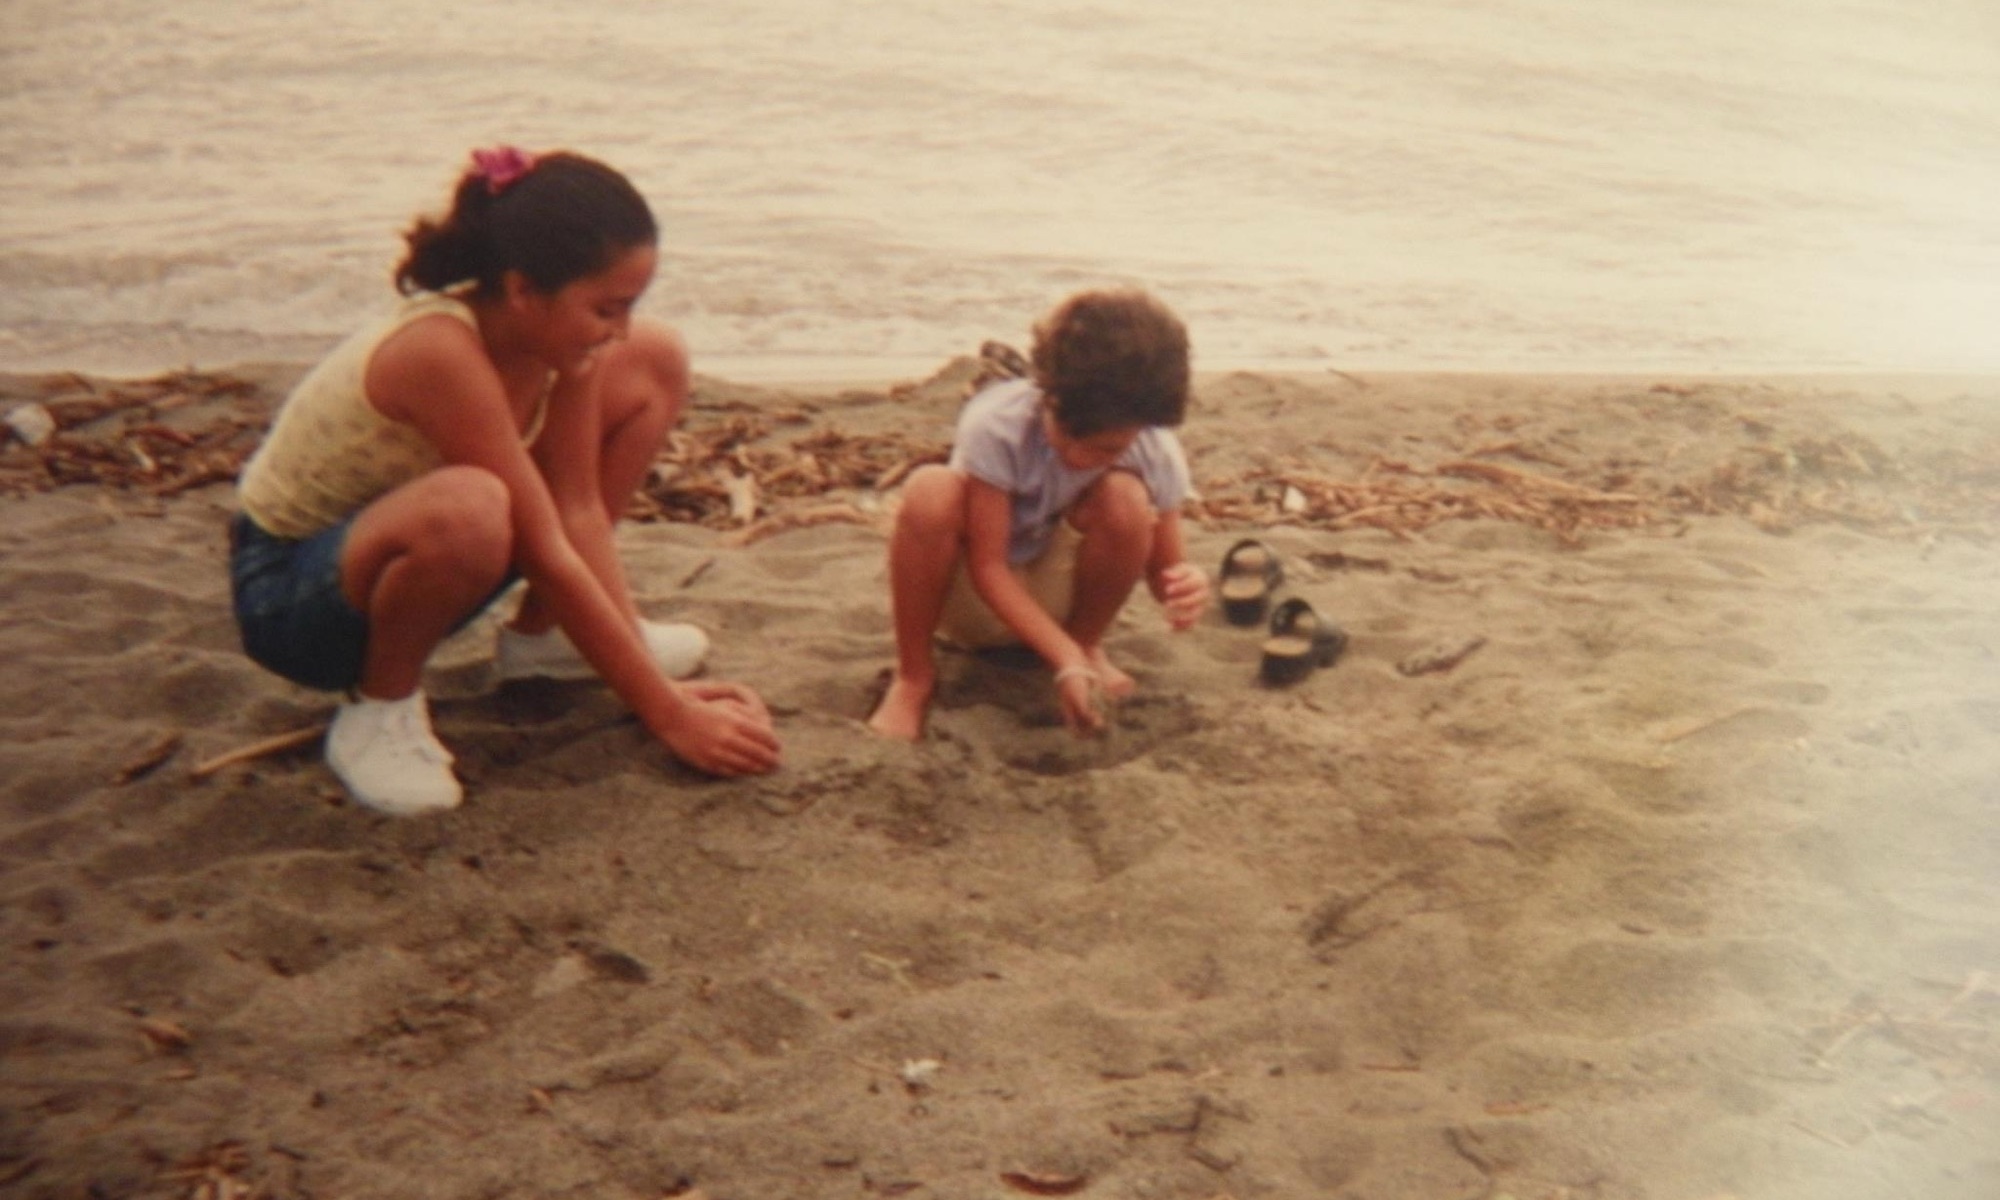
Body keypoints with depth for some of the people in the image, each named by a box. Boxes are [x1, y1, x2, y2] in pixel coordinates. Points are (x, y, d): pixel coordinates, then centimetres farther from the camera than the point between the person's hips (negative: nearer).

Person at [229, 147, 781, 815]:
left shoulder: (553, 331, -12)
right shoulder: (441, 353, -34)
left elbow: (579, 510, -8)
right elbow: (545, 554, -31)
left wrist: (630, 656, -15)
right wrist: (670, 717, -27)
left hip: (406, 554, 8)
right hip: (290, 587, -8)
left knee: (656, 364, 1)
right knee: (466, 510, -45)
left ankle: (540, 637, 10)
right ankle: (377, 709, -13)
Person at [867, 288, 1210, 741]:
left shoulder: (1157, 456, -19)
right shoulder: (995, 427, -29)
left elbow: (1164, 566, -11)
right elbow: (988, 567, -25)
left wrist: (1185, 587, -37)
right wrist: (1065, 661, -34)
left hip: (1054, 597, 2)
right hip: (977, 597, -2)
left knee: (1125, 499, -29)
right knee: (932, 491, -36)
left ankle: (1088, 644, -2)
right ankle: (914, 675, -15)